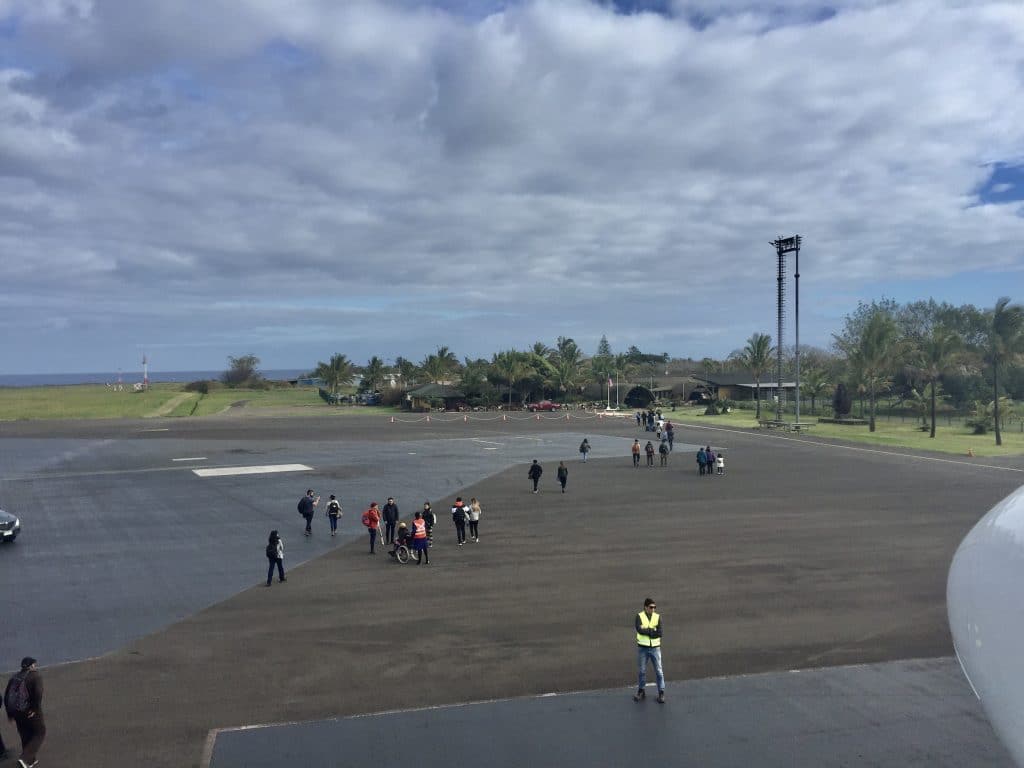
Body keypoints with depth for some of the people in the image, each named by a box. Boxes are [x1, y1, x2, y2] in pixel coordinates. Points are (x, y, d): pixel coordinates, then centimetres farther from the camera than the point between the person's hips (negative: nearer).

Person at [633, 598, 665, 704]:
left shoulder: (657, 617, 0)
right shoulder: (639, 616, -3)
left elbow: (659, 633, -12)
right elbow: (639, 629, -20)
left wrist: (646, 631, -15)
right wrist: (653, 630, -16)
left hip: (655, 647, 0)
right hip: (642, 648, 0)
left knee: (659, 671, 1)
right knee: (641, 670, 10)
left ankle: (661, 693, 10)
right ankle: (641, 691, 24)